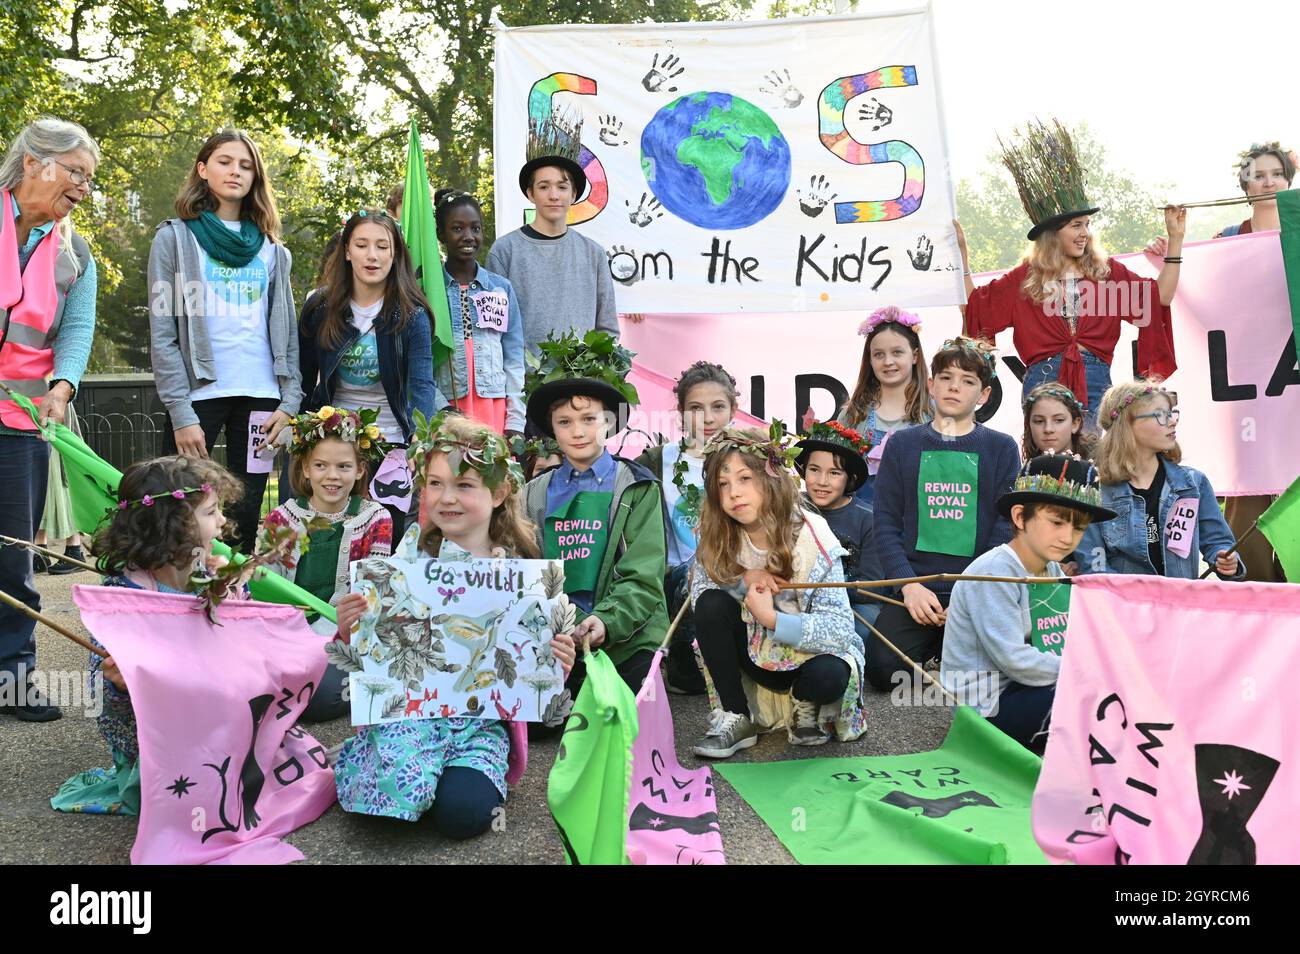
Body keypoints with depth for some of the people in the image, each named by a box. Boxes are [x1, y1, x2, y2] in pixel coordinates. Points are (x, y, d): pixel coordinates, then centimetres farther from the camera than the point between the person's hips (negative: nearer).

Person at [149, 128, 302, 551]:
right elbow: (162, 333, -3)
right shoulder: (176, 237, 4)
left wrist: (290, 400, 0)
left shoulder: (271, 248, 15)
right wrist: (180, 414, -11)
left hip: (260, 396, 3)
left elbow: (285, 329, 12)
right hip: (199, 394, -3)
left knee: (246, 519, 6)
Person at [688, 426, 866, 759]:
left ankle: (805, 707, 2)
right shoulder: (720, 538, -10)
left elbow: (840, 628, -24)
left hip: (810, 654, -3)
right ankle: (735, 718, -11)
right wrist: (742, 579, -24)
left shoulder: (811, 538, -22)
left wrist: (772, 618, -33)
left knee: (827, 676, -36)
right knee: (711, 603, -22)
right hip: (756, 656, 3)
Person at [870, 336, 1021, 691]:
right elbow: (886, 525, 3)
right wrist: (909, 585, -11)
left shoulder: (1001, 448, 7)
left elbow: (1005, 530, 1)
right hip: (913, 582, 1)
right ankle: (929, 646, 13)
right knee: (882, 669, -19)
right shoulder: (902, 444, 9)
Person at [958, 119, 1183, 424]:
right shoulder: (1025, 278, 8)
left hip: (1095, 382, 1)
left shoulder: (1107, 271, 10)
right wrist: (961, 252, 5)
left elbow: (1160, 296, 6)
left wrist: (1175, 239, 4)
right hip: (1043, 379, -1)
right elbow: (975, 304, 7)